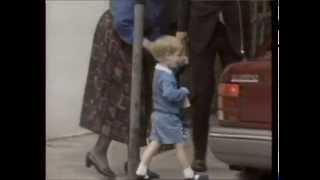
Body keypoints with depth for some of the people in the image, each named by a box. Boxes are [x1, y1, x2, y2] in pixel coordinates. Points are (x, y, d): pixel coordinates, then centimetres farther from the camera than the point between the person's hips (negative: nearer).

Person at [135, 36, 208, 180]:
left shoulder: (161, 71, 9)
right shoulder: (166, 76, -23)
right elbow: (169, 93, -37)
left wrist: (180, 63, 14)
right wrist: (184, 91, -22)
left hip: (159, 114, 10)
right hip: (169, 117, -10)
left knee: (155, 142, 11)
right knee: (179, 144, 0)